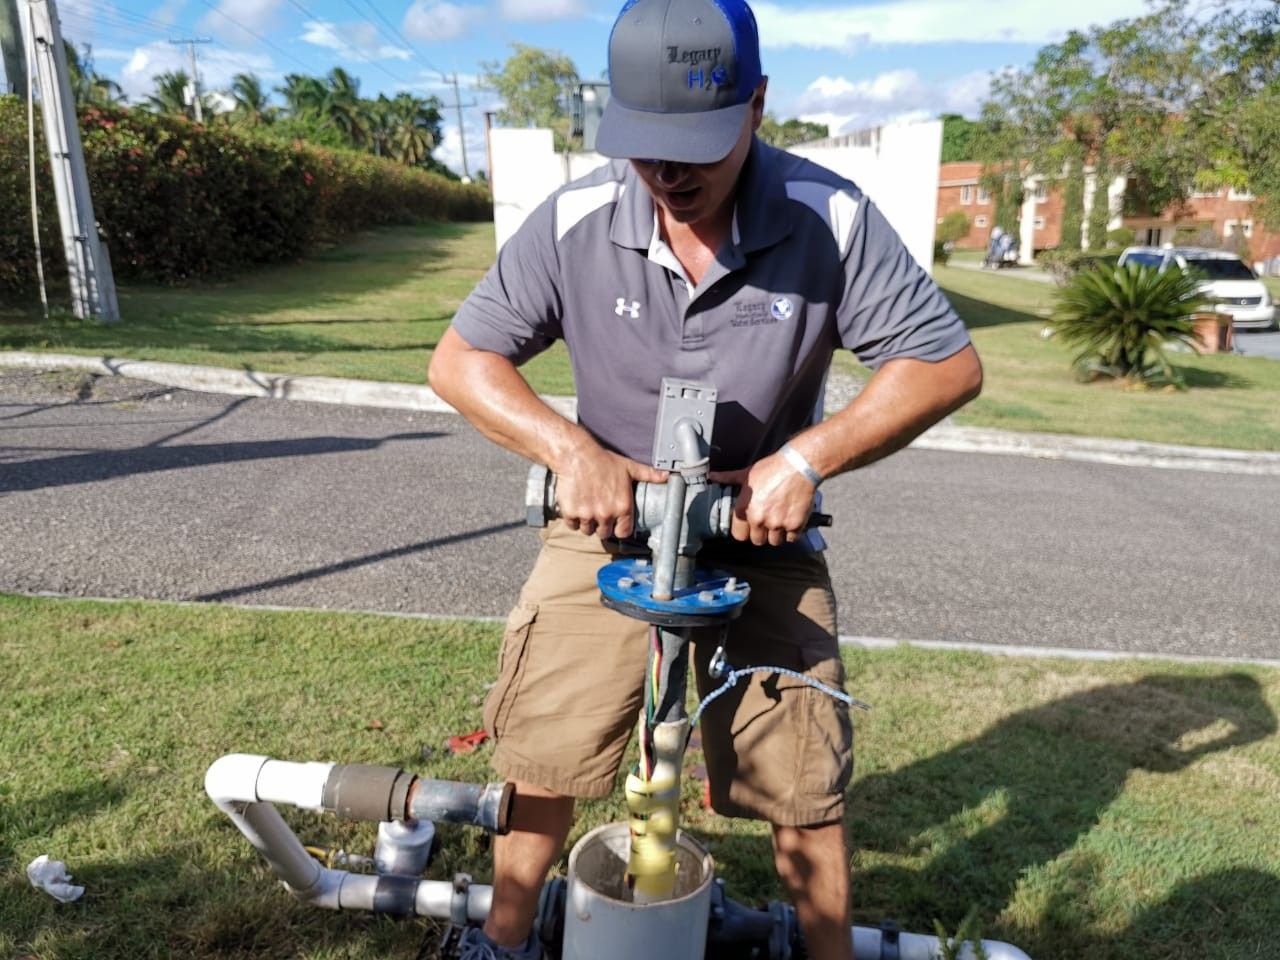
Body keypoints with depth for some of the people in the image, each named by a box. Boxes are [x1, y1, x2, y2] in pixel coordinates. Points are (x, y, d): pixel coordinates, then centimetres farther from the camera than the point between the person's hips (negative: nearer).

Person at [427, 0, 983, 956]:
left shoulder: (832, 218, -16)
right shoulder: (574, 222, -14)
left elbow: (948, 363, -12)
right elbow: (461, 359, -8)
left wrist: (806, 458, -24)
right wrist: (571, 448, -25)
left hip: (763, 544, 0)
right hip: (606, 531, 1)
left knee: (805, 787, 5)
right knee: (543, 756, 8)